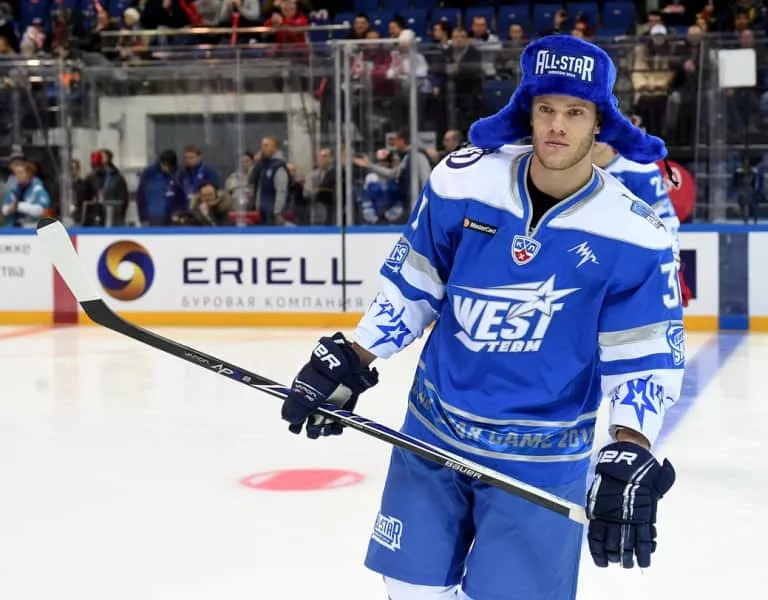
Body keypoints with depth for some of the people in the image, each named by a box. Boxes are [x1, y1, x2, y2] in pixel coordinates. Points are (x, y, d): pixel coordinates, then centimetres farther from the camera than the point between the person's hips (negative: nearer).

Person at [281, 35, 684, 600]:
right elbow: (411, 284, 4)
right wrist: (348, 363, 2)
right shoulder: (464, 181, -9)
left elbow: (645, 357, -10)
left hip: (541, 462, -3)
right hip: (433, 431, 3)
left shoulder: (632, 233, -15)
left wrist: (629, 459, -22)